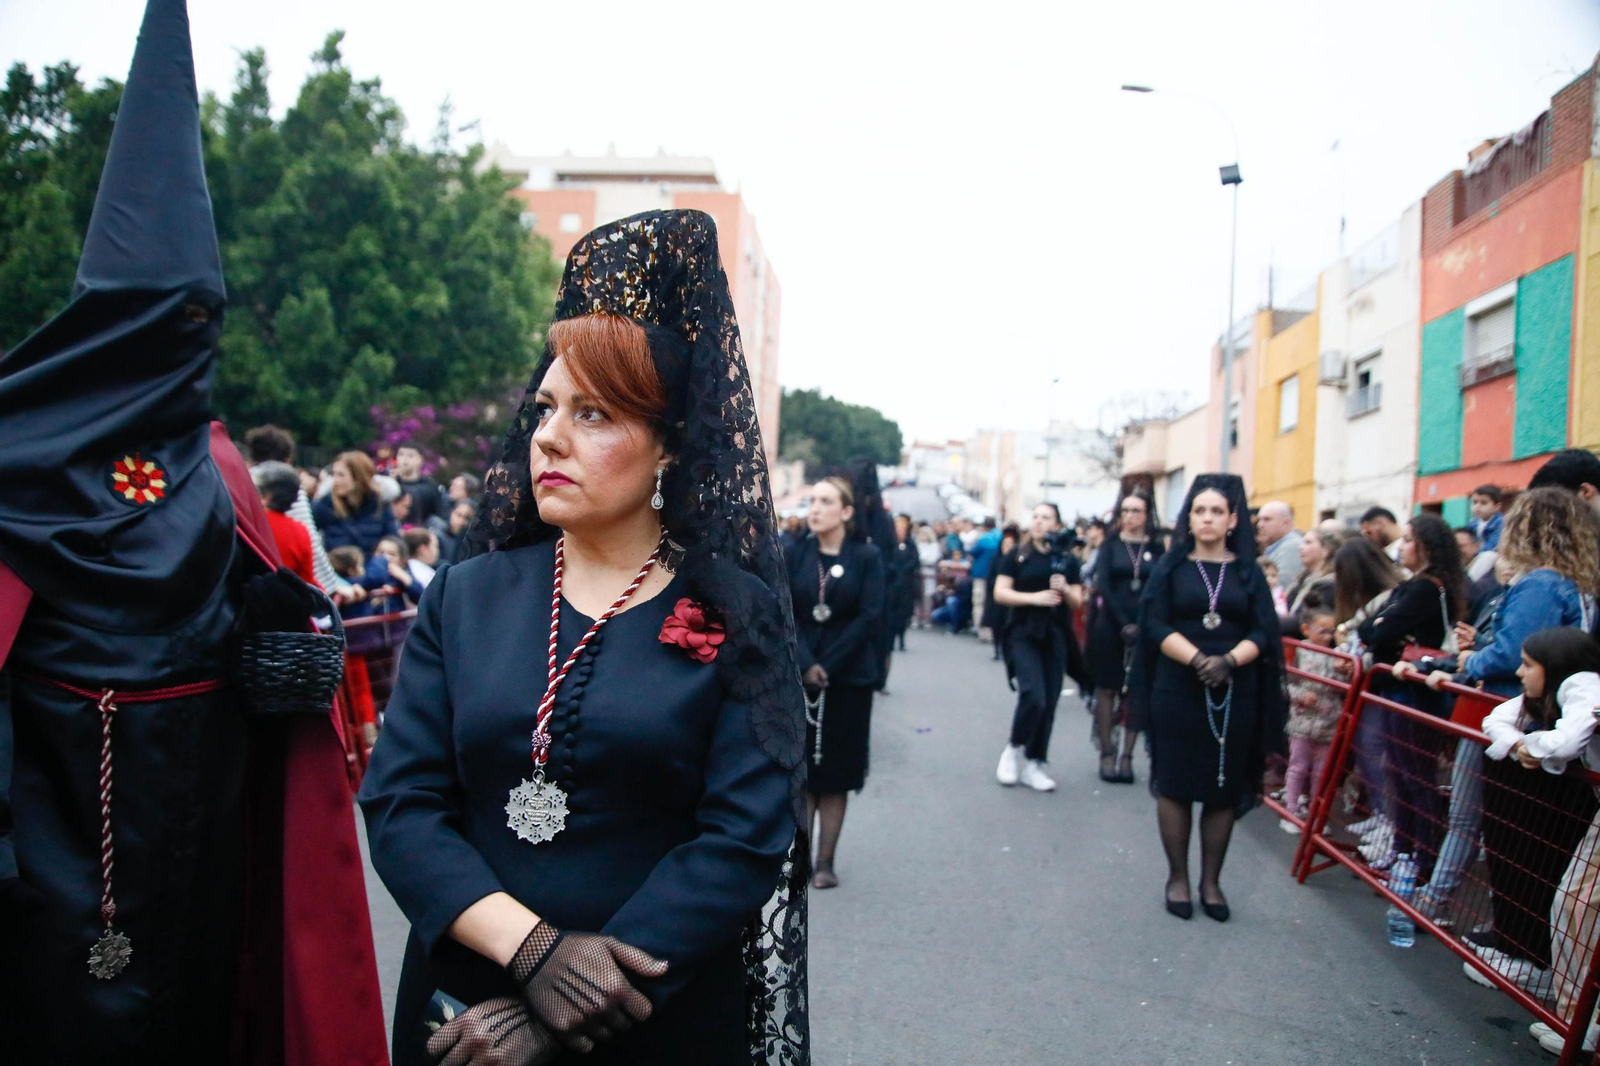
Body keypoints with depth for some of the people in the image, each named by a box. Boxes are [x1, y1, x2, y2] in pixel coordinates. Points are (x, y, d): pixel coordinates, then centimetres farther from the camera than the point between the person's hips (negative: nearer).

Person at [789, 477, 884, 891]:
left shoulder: (867, 557, -3)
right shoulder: (795, 555, 3)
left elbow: (870, 618, -9)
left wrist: (828, 666, -15)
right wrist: (805, 664, -16)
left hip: (849, 677, -2)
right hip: (799, 675, 2)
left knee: (836, 770, 4)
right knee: (800, 766, 4)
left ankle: (825, 861, 12)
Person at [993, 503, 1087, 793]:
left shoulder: (1067, 560, 7)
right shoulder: (1017, 556, 1)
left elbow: (1077, 603, 8)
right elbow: (1000, 593, -6)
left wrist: (1065, 589, -13)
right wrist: (1034, 597, -18)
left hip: (1056, 636, 3)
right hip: (1024, 633, -3)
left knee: (1049, 702, 3)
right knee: (1032, 695, -19)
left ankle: (1033, 764, 15)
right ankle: (1013, 749, 5)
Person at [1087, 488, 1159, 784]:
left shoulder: (1157, 549, 5)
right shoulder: (1110, 544, 4)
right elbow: (1103, 585, -5)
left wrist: (1142, 625, -15)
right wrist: (1123, 623, -14)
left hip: (1144, 628, 0)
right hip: (1110, 624, 0)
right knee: (1107, 688, 3)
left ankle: (1127, 756, 7)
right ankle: (1107, 754, 9)